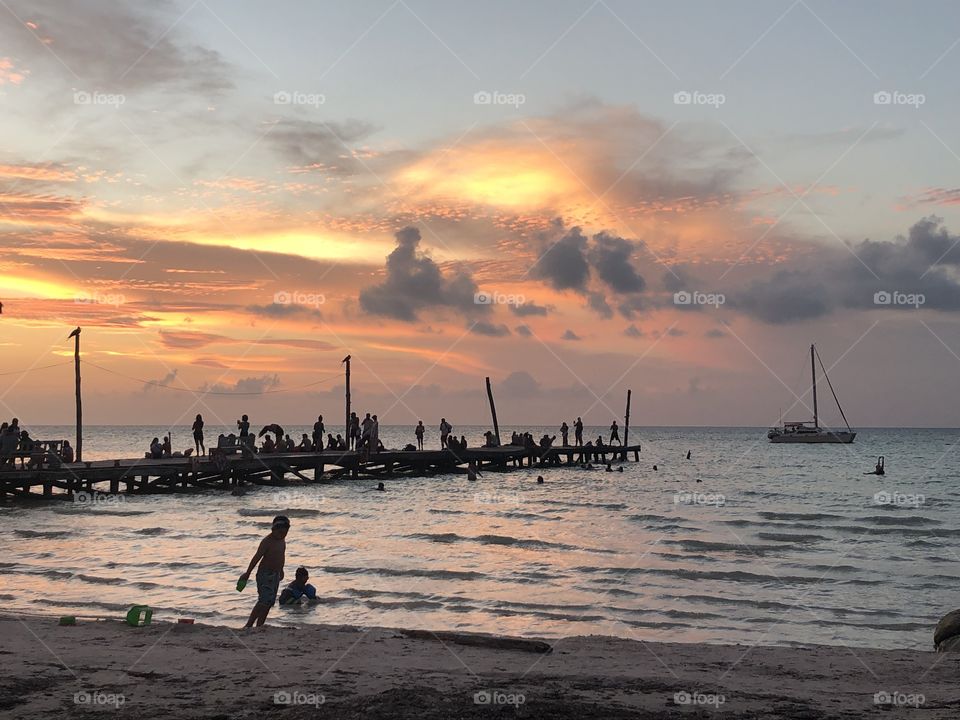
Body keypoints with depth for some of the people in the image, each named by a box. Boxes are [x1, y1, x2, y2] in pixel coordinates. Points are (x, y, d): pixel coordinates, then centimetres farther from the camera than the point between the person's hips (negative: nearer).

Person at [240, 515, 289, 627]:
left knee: (270, 602, 7)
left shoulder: (282, 540, 8)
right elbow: (257, 557, -19)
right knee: (264, 601, -19)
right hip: (265, 574, -8)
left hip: (275, 574, 9)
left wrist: (281, 570, 31)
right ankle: (248, 625, -18)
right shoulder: (267, 542, -18)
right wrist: (247, 573, -20)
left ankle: (259, 626, 11)